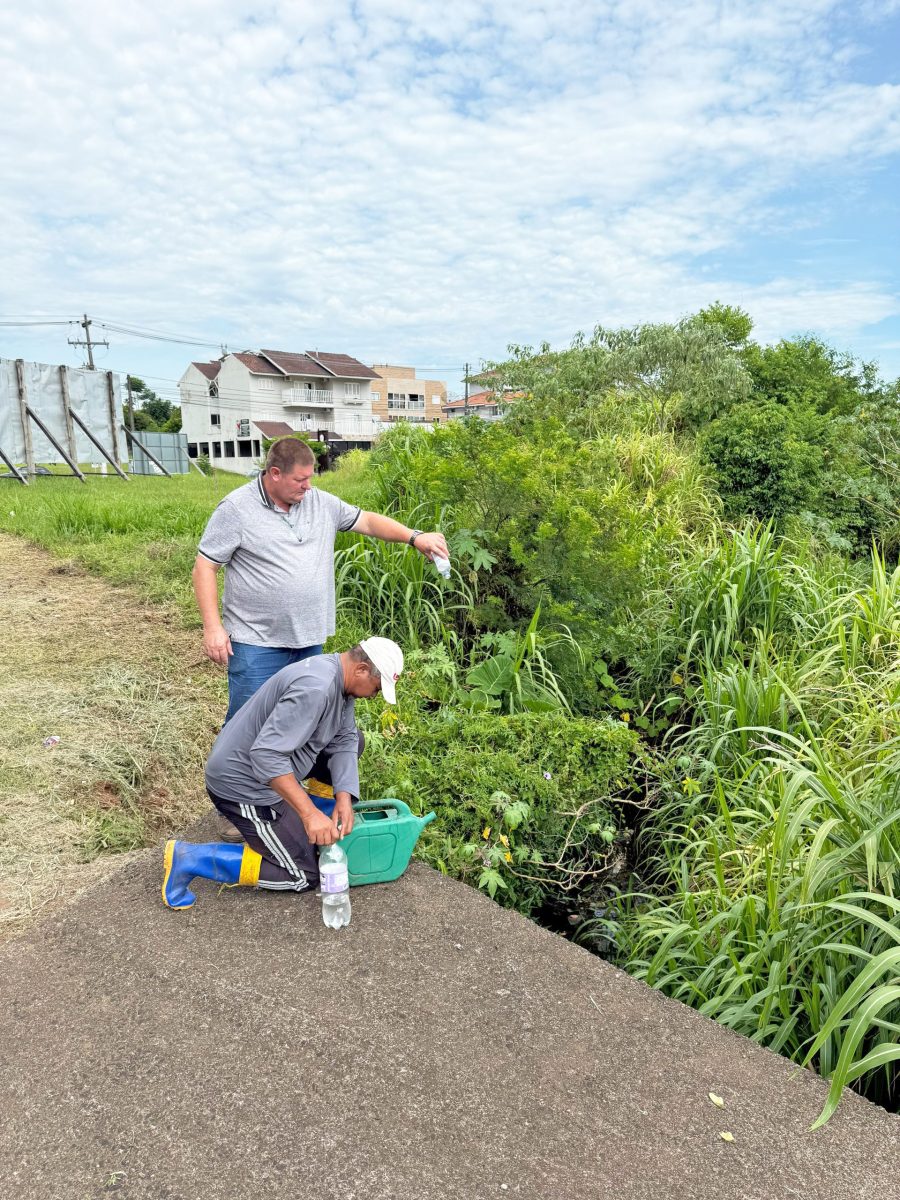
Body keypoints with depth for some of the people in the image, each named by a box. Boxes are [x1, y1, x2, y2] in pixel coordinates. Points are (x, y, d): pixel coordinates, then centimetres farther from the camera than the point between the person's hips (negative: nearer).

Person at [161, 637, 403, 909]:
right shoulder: (315, 688, -31)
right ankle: (191, 859, -4)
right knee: (304, 876, -3)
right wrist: (310, 813, -37)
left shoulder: (342, 679, 0)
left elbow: (343, 741, 2)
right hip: (243, 783, -10)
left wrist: (344, 797, -12)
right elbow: (266, 754, -36)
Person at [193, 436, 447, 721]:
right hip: (257, 644, -5)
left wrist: (414, 537, -2)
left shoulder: (322, 503, 5)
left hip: (310, 640, 5)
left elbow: (367, 521, 12)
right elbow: (204, 568, -7)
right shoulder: (236, 509, -9)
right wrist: (213, 627, -14)